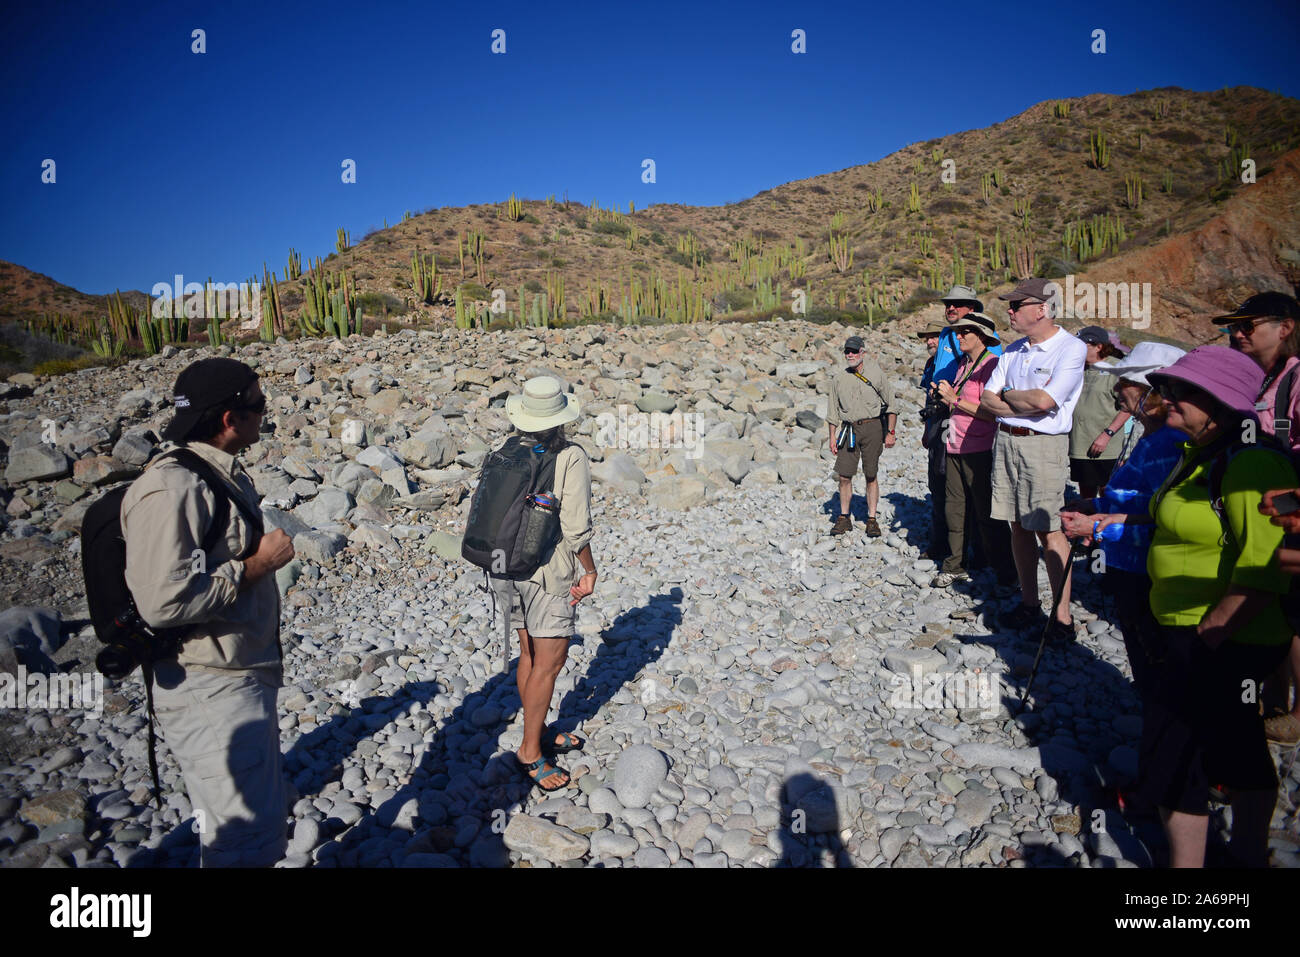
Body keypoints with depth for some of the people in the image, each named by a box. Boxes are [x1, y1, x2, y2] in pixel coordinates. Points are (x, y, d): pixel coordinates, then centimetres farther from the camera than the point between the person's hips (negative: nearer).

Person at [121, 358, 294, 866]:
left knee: (266, 822, 22)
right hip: (210, 692, -10)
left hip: (246, 680, 10)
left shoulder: (227, 475, 8)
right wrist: (259, 564, -20)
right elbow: (164, 600, -29)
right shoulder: (171, 489, -22)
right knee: (244, 836, -1)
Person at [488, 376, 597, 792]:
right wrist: (589, 570, -3)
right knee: (548, 663, 4)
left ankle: (539, 733, 32)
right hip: (549, 571, -6)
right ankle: (530, 750, 11)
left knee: (530, 655, 18)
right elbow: (575, 527, -16)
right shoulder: (572, 457, -15)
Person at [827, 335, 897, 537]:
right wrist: (832, 437, 9)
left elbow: (891, 404, 6)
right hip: (849, 429, 2)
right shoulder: (839, 379, 9)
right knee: (844, 476, -1)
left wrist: (890, 432, 0)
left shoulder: (876, 375, 3)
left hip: (872, 427, -2)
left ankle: (872, 520, 10)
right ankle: (844, 518, 11)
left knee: (871, 476, 1)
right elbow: (833, 411, 14)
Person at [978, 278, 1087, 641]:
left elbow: (1044, 400, -20)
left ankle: (1063, 615, 3)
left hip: (1042, 444, -6)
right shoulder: (1013, 350, 14)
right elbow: (986, 398, 9)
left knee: (1048, 529, -6)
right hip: (1005, 440, 7)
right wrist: (1025, 404, -7)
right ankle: (1029, 603, 22)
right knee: (1018, 526, 10)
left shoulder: (1071, 348, -8)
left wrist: (1007, 395, -2)